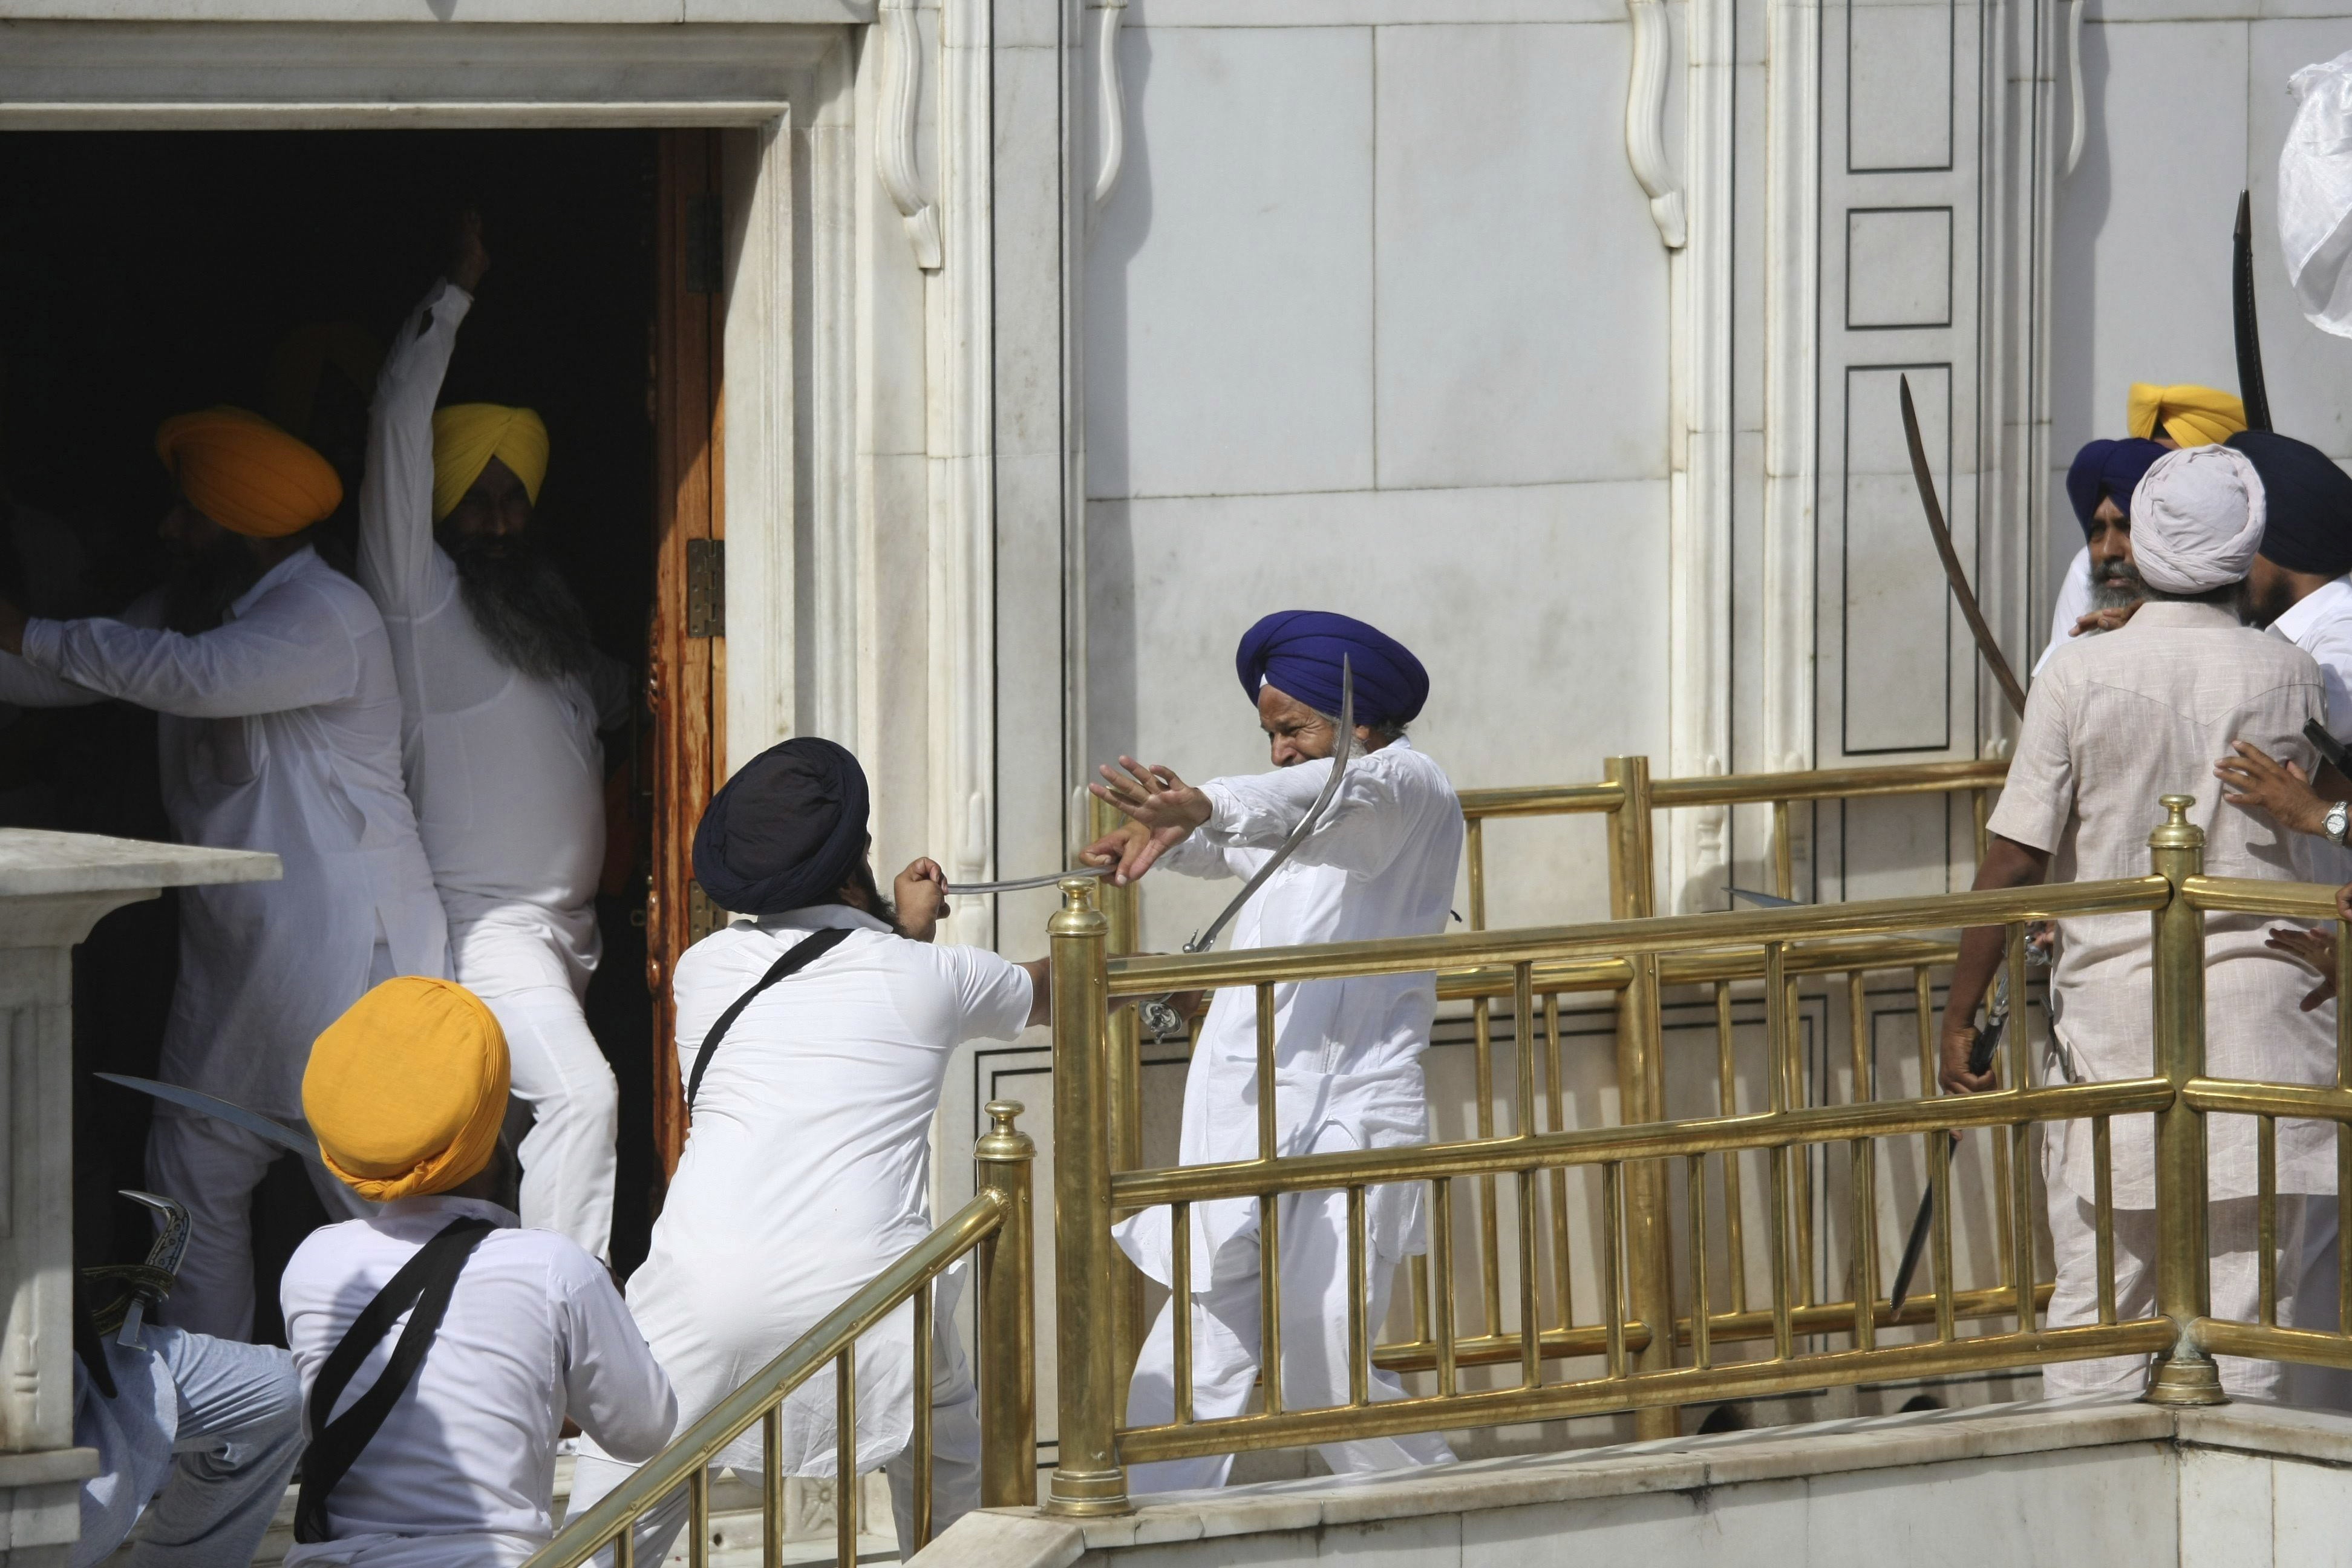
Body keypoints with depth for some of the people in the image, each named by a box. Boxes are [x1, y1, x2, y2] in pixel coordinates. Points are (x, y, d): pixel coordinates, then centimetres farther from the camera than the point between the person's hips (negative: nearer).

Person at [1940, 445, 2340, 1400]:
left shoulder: (2081, 676, -5)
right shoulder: (2287, 676, -2)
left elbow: (2014, 864, -6)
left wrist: (1962, 1011, 1)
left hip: (2112, 1001, 0)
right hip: (2257, 992, 0)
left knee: (2095, 1297, 5)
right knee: (2253, 1297, 2)